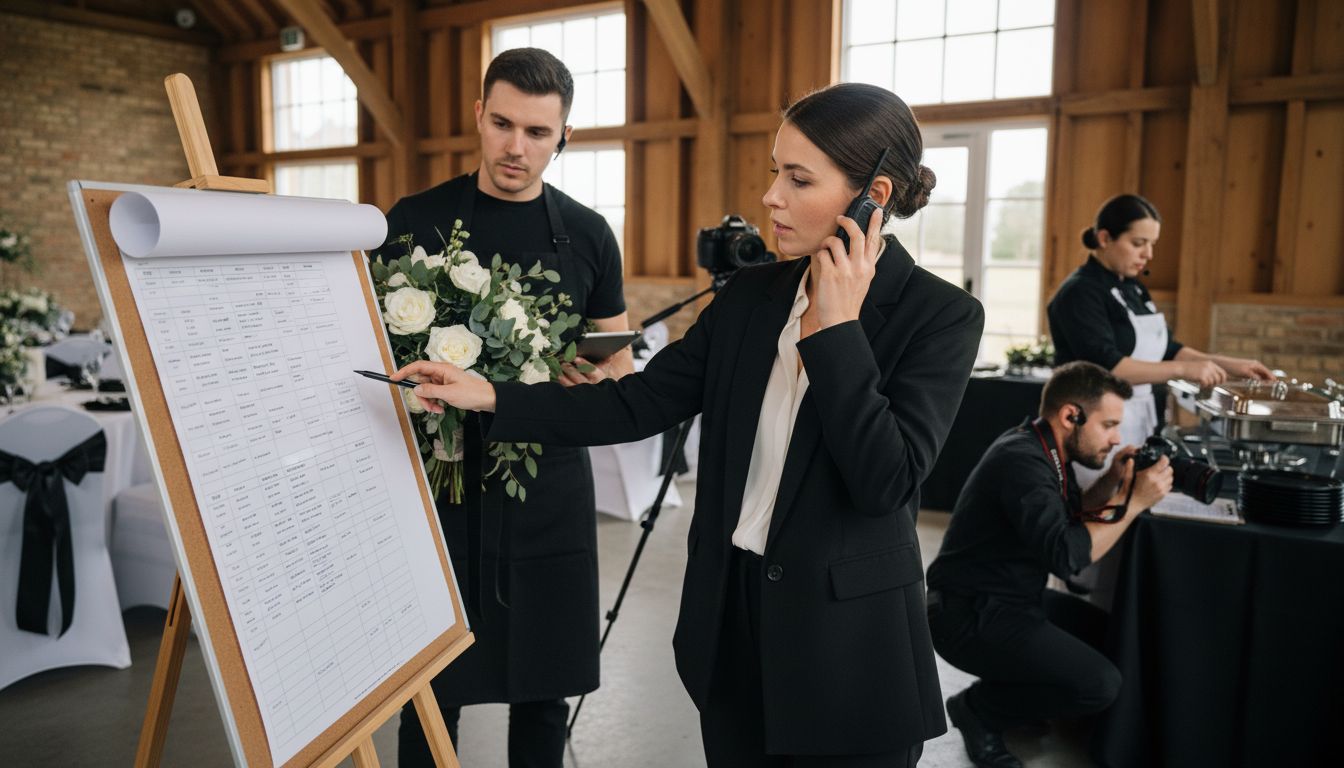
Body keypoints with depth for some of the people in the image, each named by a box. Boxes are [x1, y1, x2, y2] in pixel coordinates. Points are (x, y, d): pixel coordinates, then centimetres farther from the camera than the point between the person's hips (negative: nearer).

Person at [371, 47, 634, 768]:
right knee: (433, 691, 7)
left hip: (550, 485, 2)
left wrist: (599, 376, -12)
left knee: (545, 687, 11)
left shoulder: (587, 235, 5)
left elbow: (620, 362, 11)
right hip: (442, 482, -1)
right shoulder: (414, 220, 0)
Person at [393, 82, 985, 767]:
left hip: (847, 640, -4)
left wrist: (837, 325, -21)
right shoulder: (750, 294, 2)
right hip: (730, 612, 4)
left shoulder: (942, 316, -11)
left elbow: (887, 481, -21)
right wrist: (490, 398, -8)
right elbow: (639, 404, -1)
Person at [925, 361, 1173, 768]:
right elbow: (1065, 554, -30)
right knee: (1100, 684, -16)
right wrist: (1133, 501, -22)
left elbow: (1070, 515, 18)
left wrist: (1113, 482, 2)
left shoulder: (1044, 449, 4)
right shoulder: (1022, 460, -24)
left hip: (1014, 598, 10)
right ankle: (978, 708, 2)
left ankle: (1005, 690, 18)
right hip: (971, 614, -10)